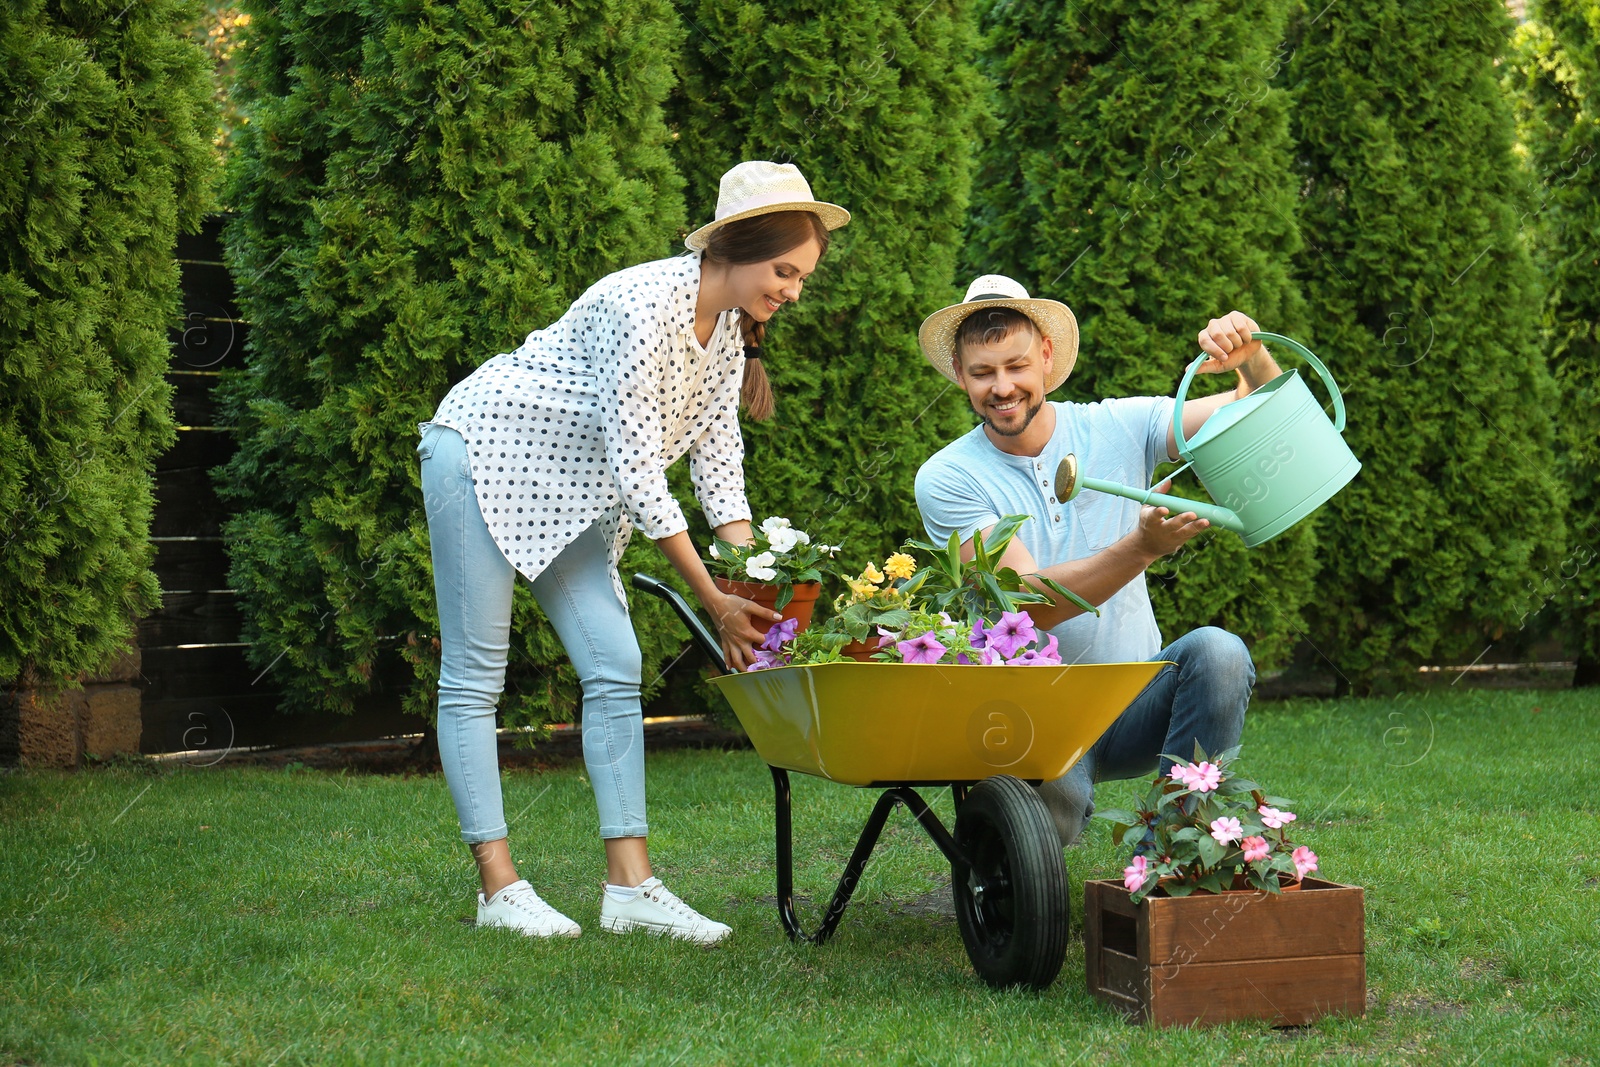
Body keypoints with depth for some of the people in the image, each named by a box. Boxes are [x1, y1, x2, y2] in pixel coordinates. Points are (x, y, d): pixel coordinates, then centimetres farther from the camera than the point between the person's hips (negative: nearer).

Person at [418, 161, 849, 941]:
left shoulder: (731, 324, -2)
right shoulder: (645, 307, -29)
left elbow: (717, 454, 0)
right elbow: (637, 468, -29)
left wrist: (755, 584, -10)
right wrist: (713, 599, -26)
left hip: (571, 491, 9)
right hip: (484, 455, -9)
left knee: (614, 667, -1)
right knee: (473, 676, -5)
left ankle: (630, 886, -2)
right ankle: (498, 888, -2)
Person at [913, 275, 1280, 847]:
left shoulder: (1117, 427, 2)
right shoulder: (946, 479, -7)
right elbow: (1031, 605, -18)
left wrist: (1253, 359, -23)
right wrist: (1144, 547, -32)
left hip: (1140, 699, 3)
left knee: (1217, 651, -30)